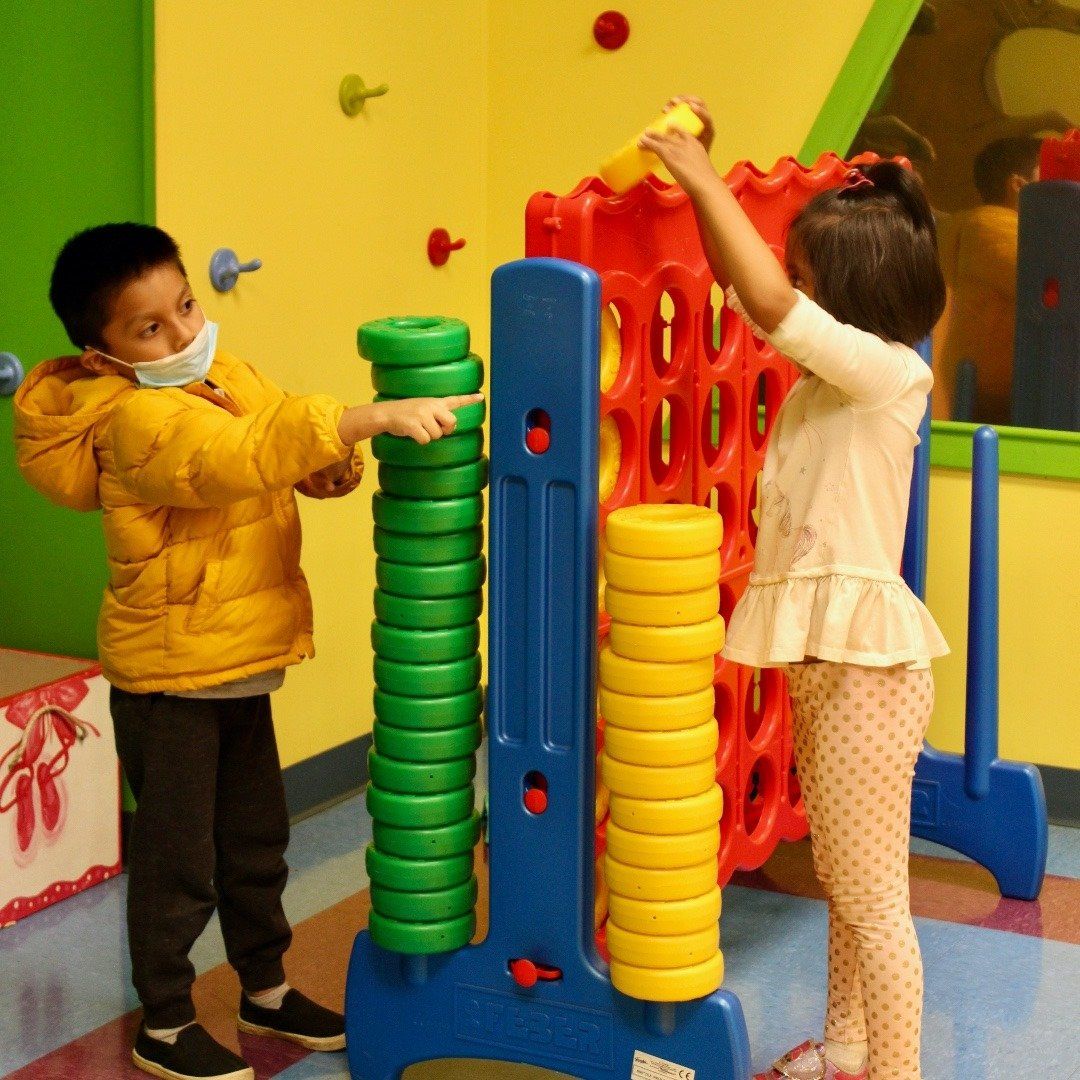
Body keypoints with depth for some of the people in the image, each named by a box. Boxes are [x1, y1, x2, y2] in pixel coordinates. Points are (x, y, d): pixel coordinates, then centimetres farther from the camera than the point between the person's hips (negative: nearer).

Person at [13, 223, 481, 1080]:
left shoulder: (222, 375, 3)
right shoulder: (139, 418, -25)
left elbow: (278, 424, 14)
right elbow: (242, 455, -41)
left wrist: (328, 466, -11)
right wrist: (373, 418, -49)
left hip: (240, 668, 8)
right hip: (169, 680, -8)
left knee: (256, 845, 21)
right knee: (177, 862, 4)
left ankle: (267, 991, 39)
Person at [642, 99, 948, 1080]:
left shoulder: (891, 372, -16)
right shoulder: (831, 369, 8)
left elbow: (768, 302, -28)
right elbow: (739, 282, 16)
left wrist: (701, 176, -19)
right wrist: (701, 174, 3)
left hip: (865, 661, -9)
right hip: (817, 655, 9)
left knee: (871, 898, -2)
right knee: (843, 882, 20)